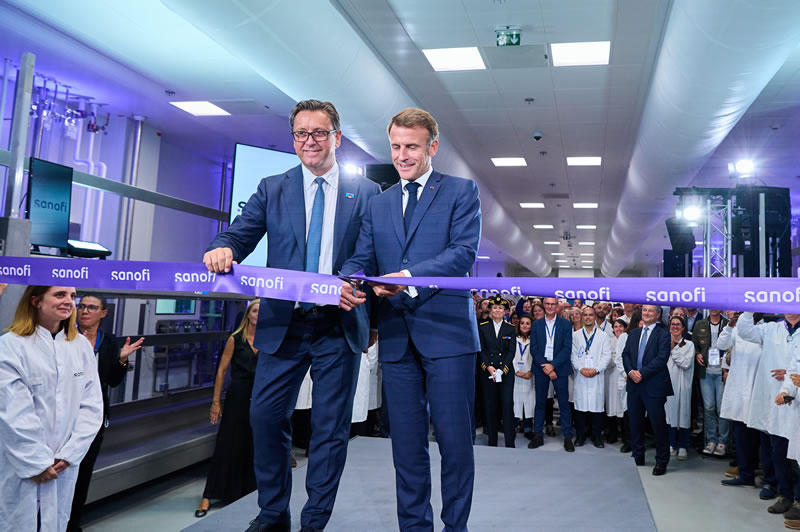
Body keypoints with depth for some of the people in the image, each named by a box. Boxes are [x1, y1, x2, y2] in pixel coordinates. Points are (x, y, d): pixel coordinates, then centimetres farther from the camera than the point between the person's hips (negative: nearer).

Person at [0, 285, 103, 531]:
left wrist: (70, 454, -6)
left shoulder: (82, 345, 3)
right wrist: (36, 463, -12)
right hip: (22, 466, -4)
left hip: (64, 464, 4)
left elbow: (92, 405, 1)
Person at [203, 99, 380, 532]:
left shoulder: (366, 193, 5)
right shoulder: (272, 189, 10)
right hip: (283, 323, 2)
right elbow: (241, 233, 1)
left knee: (331, 427, 5)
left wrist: (373, 319, -10)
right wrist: (223, 249, -23)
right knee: (266, 415, 3)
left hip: (340, 327, -1)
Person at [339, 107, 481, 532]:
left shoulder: (461, 191, 4)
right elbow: (362, 259, 11)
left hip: (446, 332, -4)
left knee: (454, 442, 2)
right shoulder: (378, 205, 18)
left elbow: (464, 251, -9)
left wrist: (409, 277, -22)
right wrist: (348, 282, -13)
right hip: (397, 337, 4)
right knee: (406, 446, 10)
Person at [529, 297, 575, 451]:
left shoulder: (565, 324, 3)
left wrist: (552, 365, -13)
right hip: (540, 368, 2)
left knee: (564, 403, 1)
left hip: (559, 368, -1)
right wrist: (544, 366, -10)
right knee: (540, 402, 7)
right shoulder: (536, 324, 7)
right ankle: (538, 435, 14)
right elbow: (533, 348, 2)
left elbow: (567, 348, -5)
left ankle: (567, 437, 9)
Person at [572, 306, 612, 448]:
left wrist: (596, 369, -11)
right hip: (580, 376, 1)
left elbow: (607, 356, 1)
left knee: (597, 405, 0)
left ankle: (597, 436, 11)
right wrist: (581, 369, -10)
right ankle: (580, 435, 12)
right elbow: (573, 355, 4)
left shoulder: (603, 336, 8)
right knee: (580, 404, 2)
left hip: (597, 376, 0)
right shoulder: (575, 335, 9)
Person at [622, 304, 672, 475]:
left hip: (653, 386, -5)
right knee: (635, 423, 12)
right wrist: (631, 371, -9)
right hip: (634, 384, 6)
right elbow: (625, 354, 9)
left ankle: (661, 461, 13)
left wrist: (642, 373, -17)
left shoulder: (663, 335, -5)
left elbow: (661, 358, -14)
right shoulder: (633, 334, 14)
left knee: (658, 424, 0)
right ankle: (638, 458, 24)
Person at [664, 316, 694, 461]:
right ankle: (671, 445, 12)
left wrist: (673, 349, -7)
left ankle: (682, 447, 6)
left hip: (682, 383, -2)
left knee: (683, 412, -1)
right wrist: (668, 347, -7)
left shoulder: (689, 345, 4)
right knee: (670, 411, 3)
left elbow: (686, 363, -9)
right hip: (668, 382, 2)